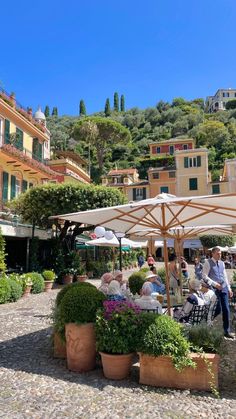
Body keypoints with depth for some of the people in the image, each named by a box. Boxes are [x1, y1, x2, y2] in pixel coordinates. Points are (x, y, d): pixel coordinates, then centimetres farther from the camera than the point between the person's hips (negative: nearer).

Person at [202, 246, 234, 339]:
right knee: (218, 310, -3)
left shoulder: (222, 263, 13)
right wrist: (215, 284, -17)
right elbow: (204, 276, -11)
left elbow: (225, 276, 18)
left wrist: (229, 288, 13)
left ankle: (227, 331, 14)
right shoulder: (208, 263, -6)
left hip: (224, 288, 6)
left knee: (226, 310, 4)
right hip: (214, 289, -6)